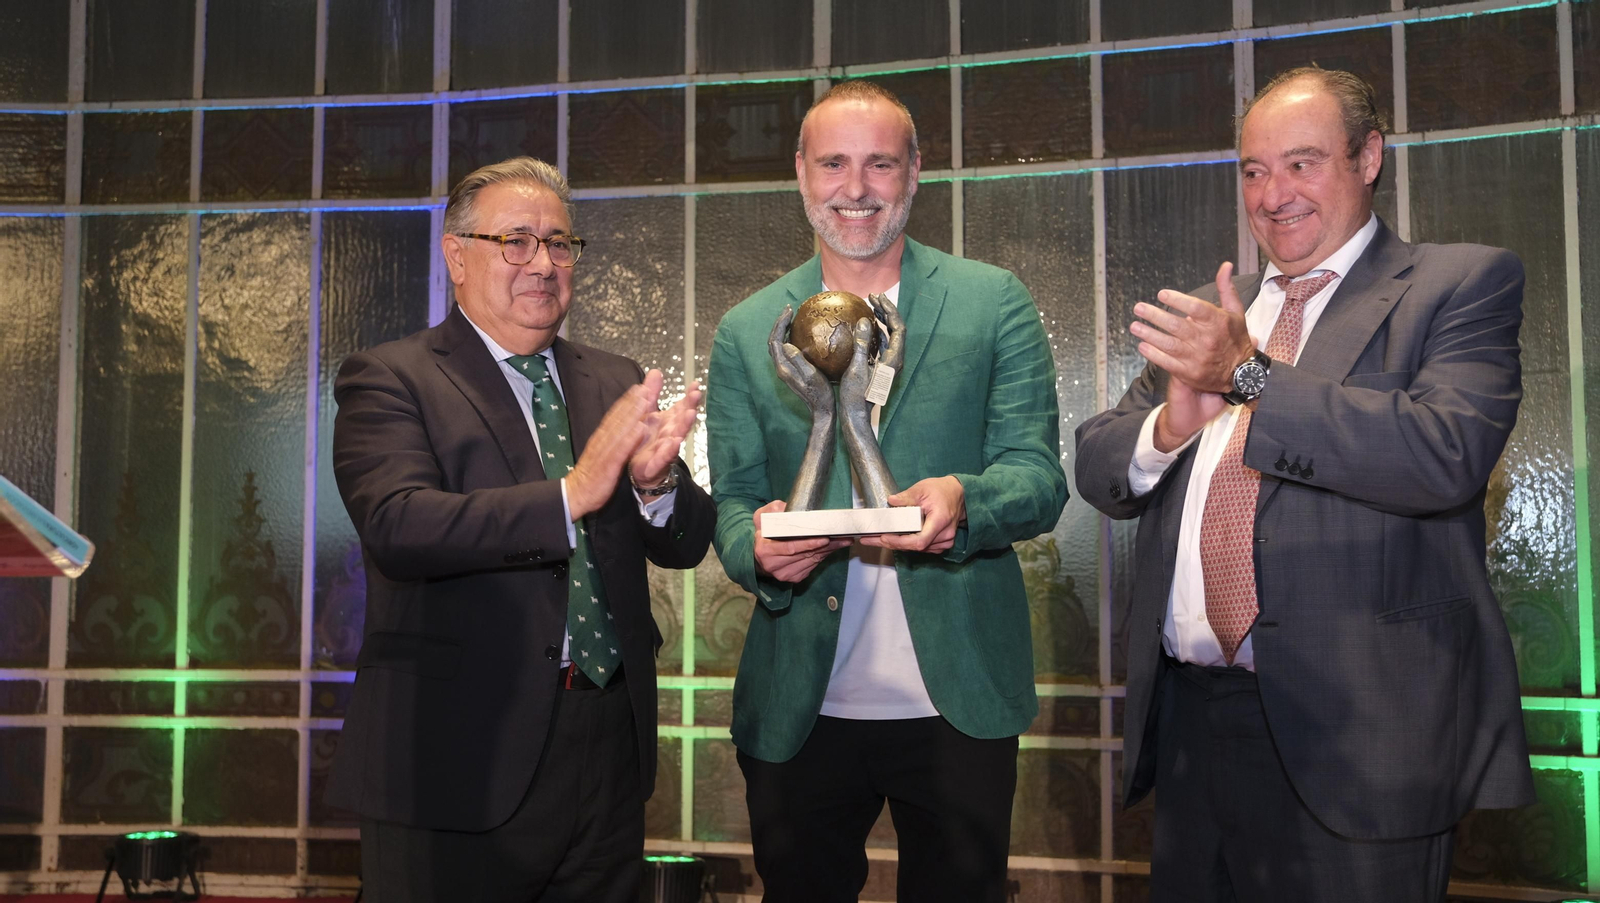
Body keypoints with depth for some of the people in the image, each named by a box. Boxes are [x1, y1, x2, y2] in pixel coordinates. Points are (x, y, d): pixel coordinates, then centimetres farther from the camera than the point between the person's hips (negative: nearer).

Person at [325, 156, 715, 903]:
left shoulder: (616, 384, 10)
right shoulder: (387, 380, -4)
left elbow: (685, 546, 5)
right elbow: (397, 526, -20)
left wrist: (656, 483, -17)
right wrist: (570, 494, -29)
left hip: (607, 756, 5)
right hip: (458, 760, -4)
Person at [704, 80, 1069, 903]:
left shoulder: (996, 304, 1)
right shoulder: (745, 332, 5)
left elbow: (1040, 476, -5)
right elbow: (732, 499, 4)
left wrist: (963, 499, -27)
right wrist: (757, 546, -19)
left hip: (959, 703, -1)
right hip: (798, 711, 1)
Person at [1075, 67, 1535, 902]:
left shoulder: (1463, 284, -1)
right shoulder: (1207, 316, 15)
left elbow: (1446, 455, -19)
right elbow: (1097, 470, 9)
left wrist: (1251, 375, -17)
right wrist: (1171, 422, -12)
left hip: (1352, 735, -5)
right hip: (1190, 717, 5)